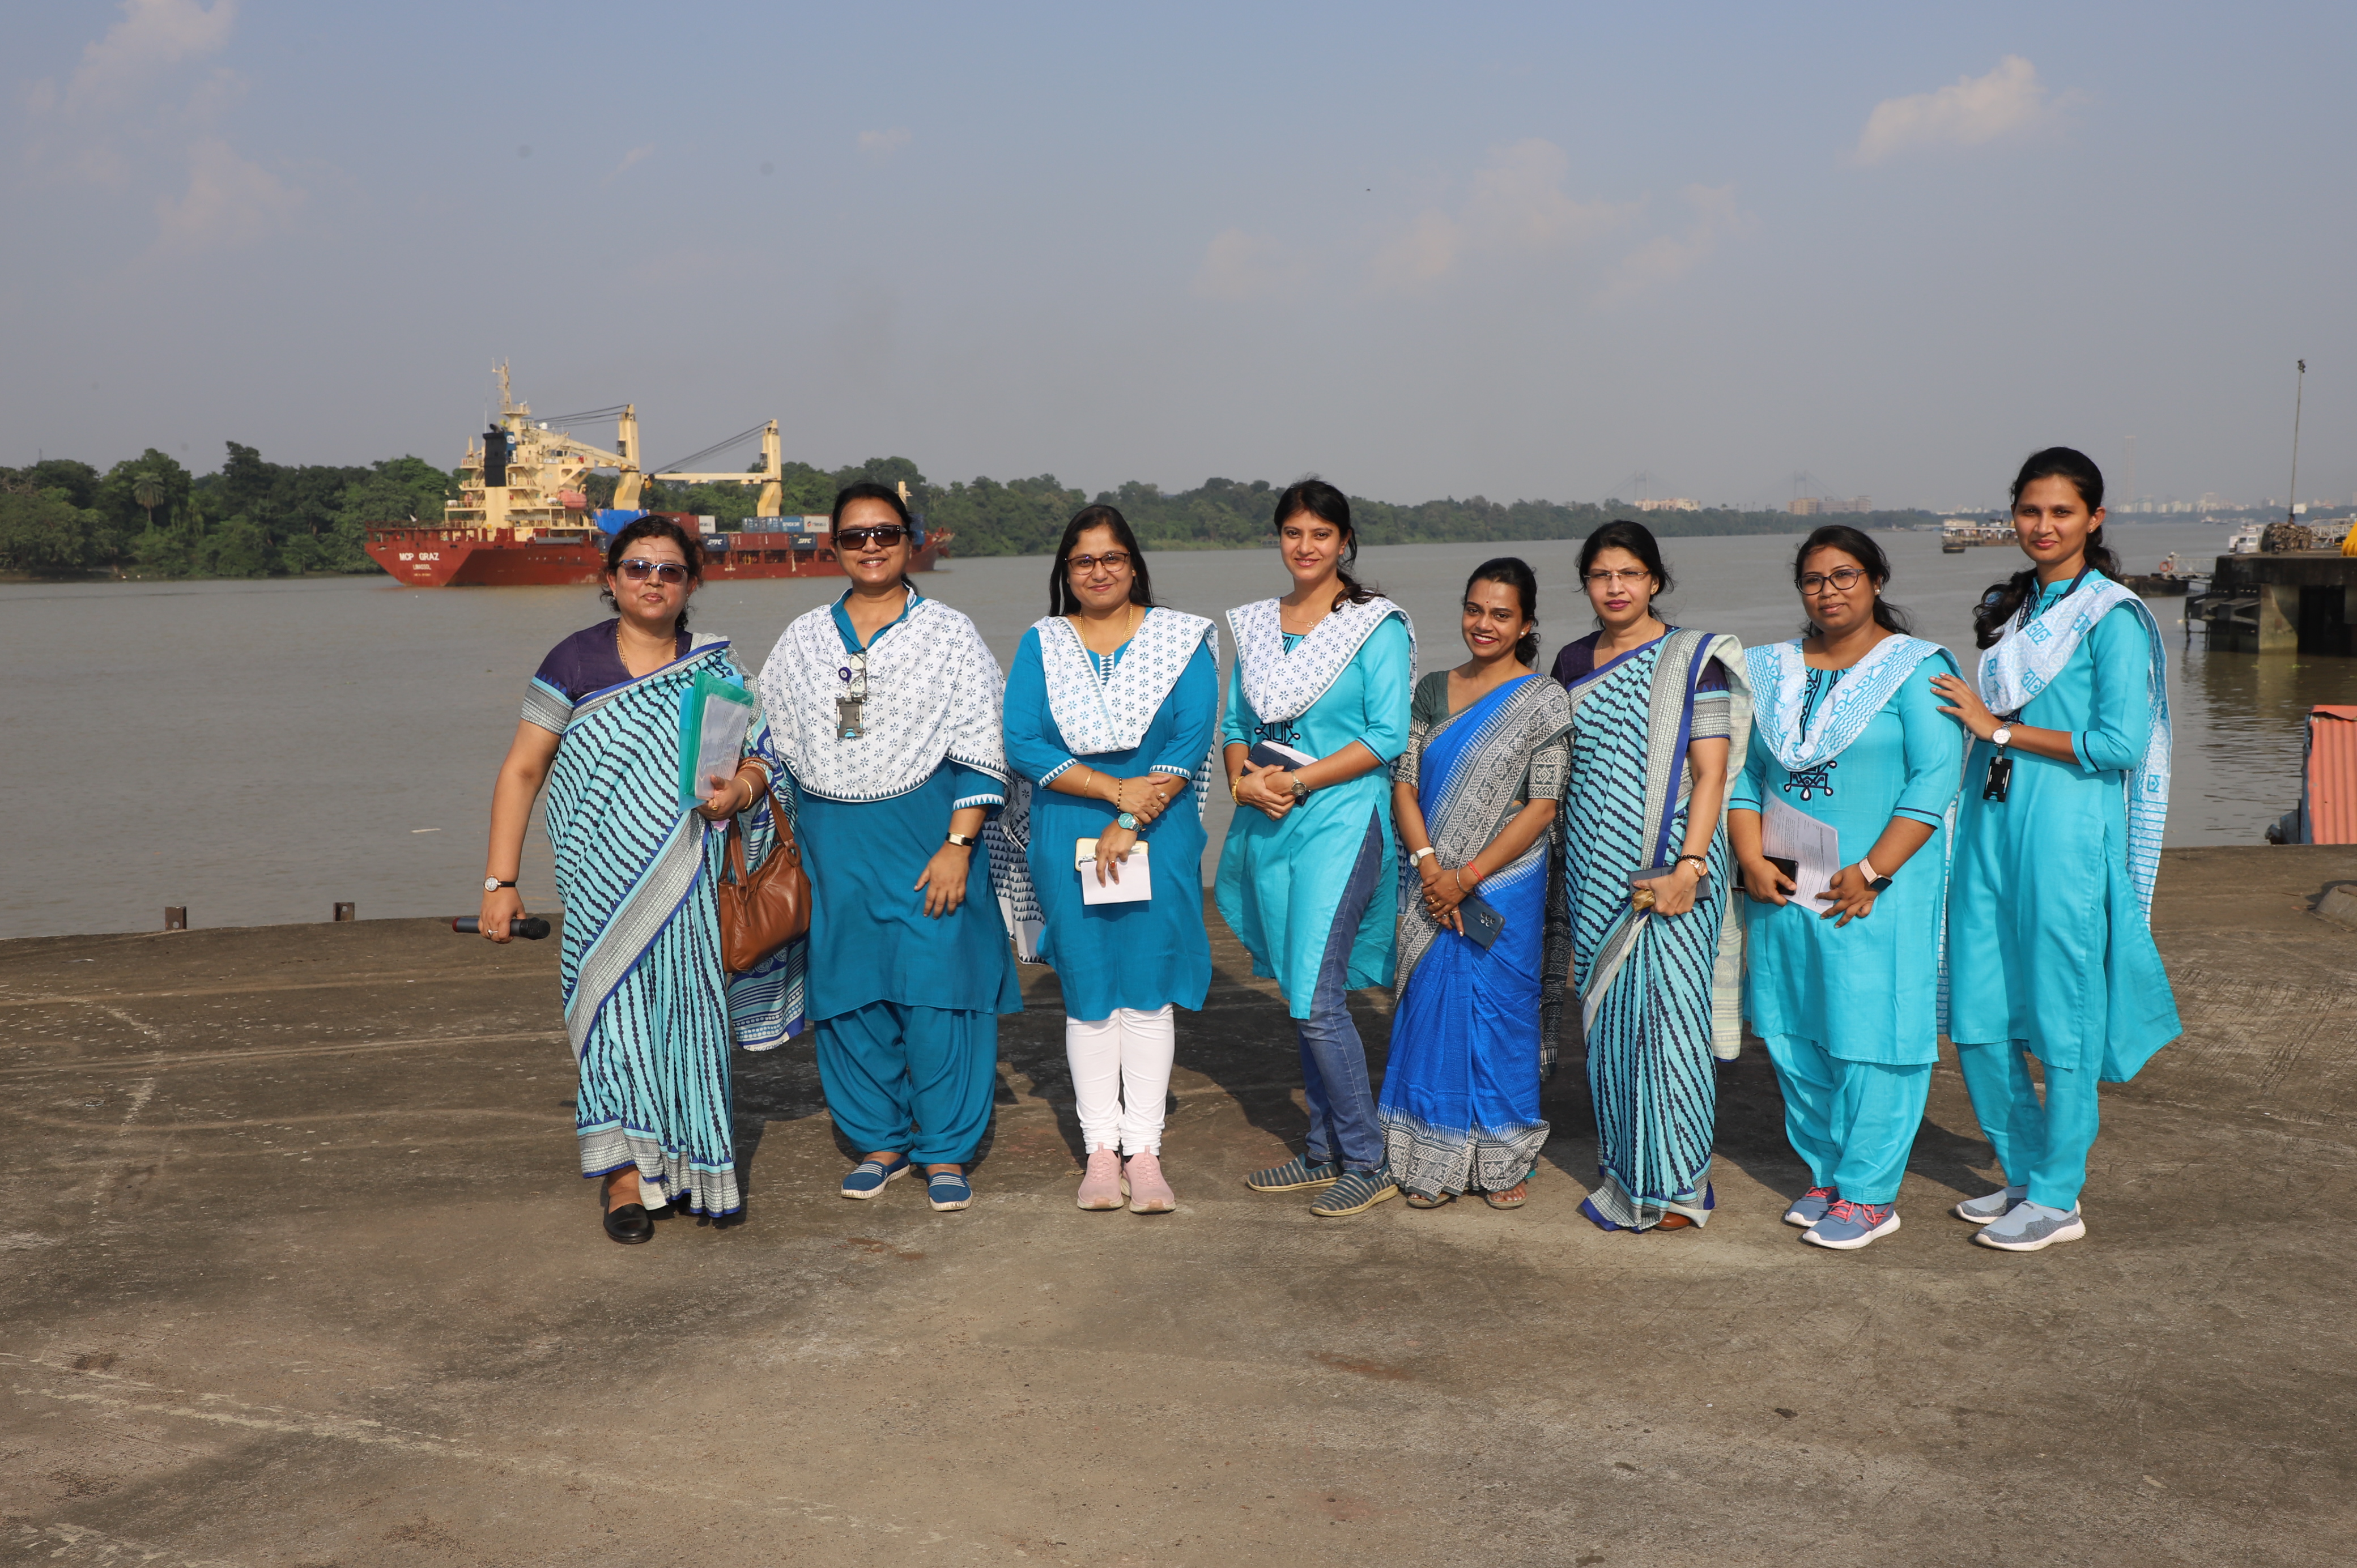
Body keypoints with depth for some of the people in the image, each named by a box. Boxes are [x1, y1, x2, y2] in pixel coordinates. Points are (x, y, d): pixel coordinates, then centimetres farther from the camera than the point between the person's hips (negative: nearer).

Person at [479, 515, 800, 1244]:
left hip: (691, 879, 2)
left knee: (692, 1009, 6)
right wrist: (501, 881, -5)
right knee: (617, 1007, -3)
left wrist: (738, 791, -15)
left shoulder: (714, 669, 9)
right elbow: (521, 771, 1)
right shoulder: (574, 663, 1)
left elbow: (757, 761, 10)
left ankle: (696, 1157, 20)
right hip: (604, 877, -2)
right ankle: (625, 1173, 5)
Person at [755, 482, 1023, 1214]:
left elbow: (979, 754, -4)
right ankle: (881, 1140, 22)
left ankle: (947, 1151, 8)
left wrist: (957, 846, -12)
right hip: (833, 842, 4)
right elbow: (776, 748, 16)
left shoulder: (950, 634, 1)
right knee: (850, 993, 7)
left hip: (927, 834, -3)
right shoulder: (803, 640, 11)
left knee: (936, 989, -4)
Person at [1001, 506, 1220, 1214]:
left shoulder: (1180, 639, 3)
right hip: (1066, 839, 1)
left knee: (1149, 987, -1)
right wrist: (1117, 789, -14)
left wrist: (1130, 824, -12)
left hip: (1159, 837, -1)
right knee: (1088, 992, 4)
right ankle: (1101, 1149, 12)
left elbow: (1192, 742, -5)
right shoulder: (1041, 645, 6)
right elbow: (1021, 744, -5)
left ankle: (1144, 1150, 6)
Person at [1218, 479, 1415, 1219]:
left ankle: (1367, 1164, 1)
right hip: (1266, 825, 6)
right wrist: (1243, 780, -5)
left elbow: (1387, 737, -10)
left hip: (1340, 821, -6)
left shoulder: (1377, 625, -4)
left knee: (1317, 1000, -11)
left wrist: (1298, 781, -15)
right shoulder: (1256, 625, 13)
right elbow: (1236, 724, 16)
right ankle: (1324, 1152, 21)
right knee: (1304, 997, 11)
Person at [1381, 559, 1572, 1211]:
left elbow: (1541, 807, -8)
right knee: (1431, 1011, 5)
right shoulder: (1433, 690, 9)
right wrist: (1430, 867, -10)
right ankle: (1434, 1162, 16)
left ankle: (1503, 1162, 17)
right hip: (1433, 885, 3)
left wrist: (1467, 877, -13)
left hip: (1505, 884, -3)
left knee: (1502, 1014, 3)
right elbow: (1404, 785, 5)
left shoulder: (1543, 699, -3)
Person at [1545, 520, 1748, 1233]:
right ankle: (1624, 1174, 19)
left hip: (1669, 865, -5)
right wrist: (1568, 868, 14)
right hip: (1594, 866, 5)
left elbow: (1710, 773, -9)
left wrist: (1688, 866, -19)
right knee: (1607, 1016, 8)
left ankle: (1678, 1183, 4)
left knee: (1668, 1011, -6)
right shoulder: (1573, 662, 12)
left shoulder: (1692, 660, -4)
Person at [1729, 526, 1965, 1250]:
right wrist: (1751, 860, -3)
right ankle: (1825, 1171, 24)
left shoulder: (1916, 668, -4)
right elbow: (1744, 772, 11)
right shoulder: (1771, 670, 12)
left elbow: (1936, 777, -12)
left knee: (1870, 1034, -3)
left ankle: (1870, 1192, 8)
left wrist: (1871, 872, -17)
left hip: (1877, 891, -5)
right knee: (1794, 1036, 10)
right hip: (1784, 887, 5)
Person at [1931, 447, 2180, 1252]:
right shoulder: (2007, 609, 14)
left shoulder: (2112, 618, -7)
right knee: (1977, 1018, 8)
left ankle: (2057, 1199, 13)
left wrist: (1998, 728, -11)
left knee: (2060, 1019, 0)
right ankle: (2026, 1175, 24)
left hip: (2067, 833, -7)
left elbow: (2119, 745, -15)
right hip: (1991, 826, 7)